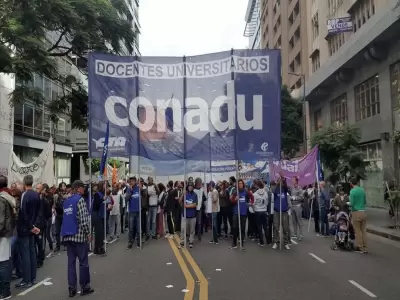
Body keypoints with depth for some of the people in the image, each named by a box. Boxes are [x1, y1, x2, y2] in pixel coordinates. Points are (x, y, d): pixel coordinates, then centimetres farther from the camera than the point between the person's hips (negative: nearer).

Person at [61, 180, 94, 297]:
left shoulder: (66, 201, 13)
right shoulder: (80, 199, -11)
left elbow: (67, 217, 18)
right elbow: (83, 219, -17)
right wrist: (88, 233, -9)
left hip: (67, 235, 7)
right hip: (79, 235, -7)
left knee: (71, 262, 9)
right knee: (83, 262, 3)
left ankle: (71, 289, 11)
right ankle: (84, 287, 11)